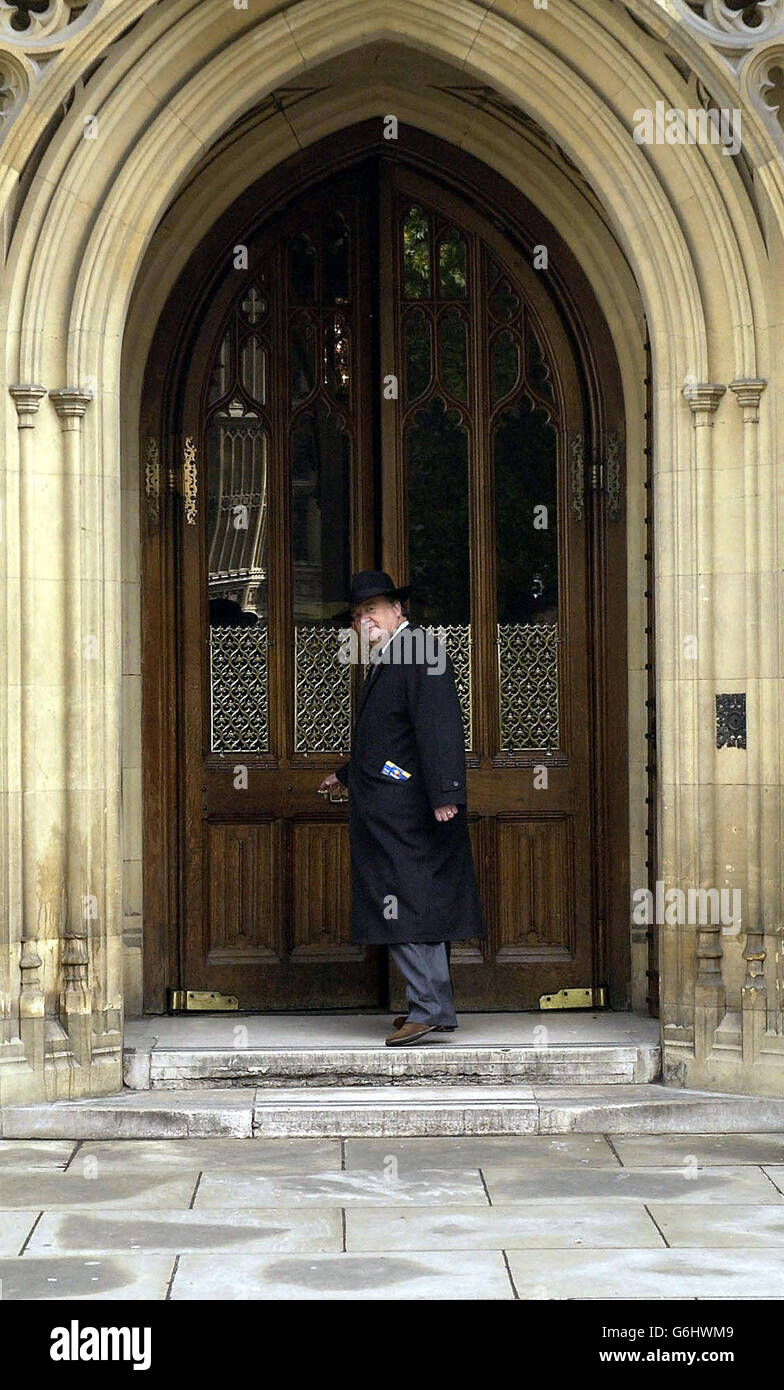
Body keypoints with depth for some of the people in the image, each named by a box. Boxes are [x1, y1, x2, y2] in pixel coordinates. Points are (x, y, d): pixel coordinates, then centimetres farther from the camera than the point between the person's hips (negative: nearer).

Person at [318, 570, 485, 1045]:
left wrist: (445, 793, -29)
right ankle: (436, 1005, 16)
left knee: (407, 904, -12)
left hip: (406, 809, -10)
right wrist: (346, 774, 45)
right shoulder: (384, 662, 20)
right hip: (384, 811, 10)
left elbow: (439, 725, -21)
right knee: (420, 906, 12)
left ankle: (429, 1007, -12)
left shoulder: (421, 651, -11)